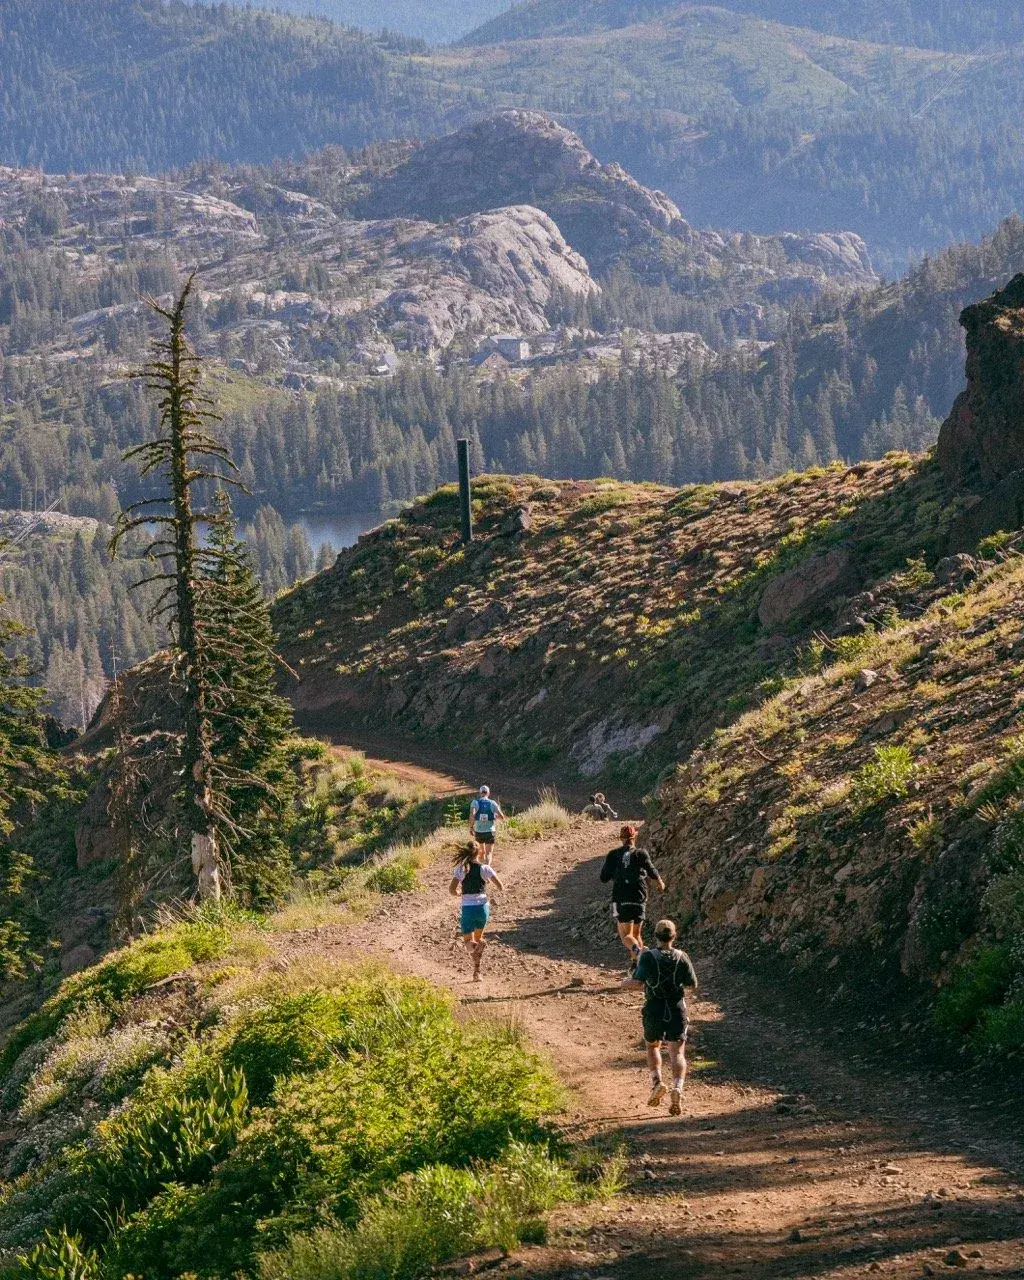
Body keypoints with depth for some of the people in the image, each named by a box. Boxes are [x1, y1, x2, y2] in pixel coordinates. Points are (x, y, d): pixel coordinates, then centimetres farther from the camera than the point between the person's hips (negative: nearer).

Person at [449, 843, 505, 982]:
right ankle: (477, 972, 15)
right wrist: (502, 890, 18)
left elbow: (452, 889, -8)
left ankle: (477, 946, -29)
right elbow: (500, 886, -5)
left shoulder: (461, 869, -1)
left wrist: (458, 893, 14)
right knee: (478, 937, 24)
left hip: (468, 908, -1)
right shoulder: (485, 868, -2)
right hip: (483, 906, 1)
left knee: (468, 941, 10)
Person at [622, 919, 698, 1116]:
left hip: (654, 1012, -1)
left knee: (652, 1046, 24)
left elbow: (638, 981, -20)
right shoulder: (682, 957, -1)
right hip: (677, 1011, 1)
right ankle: (677, 1088, -24)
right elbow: (693, 985, 3)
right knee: (677, 1054, 0)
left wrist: (625, 982, 1)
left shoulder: (648, 957, -8)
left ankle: (657, 1082, 5)